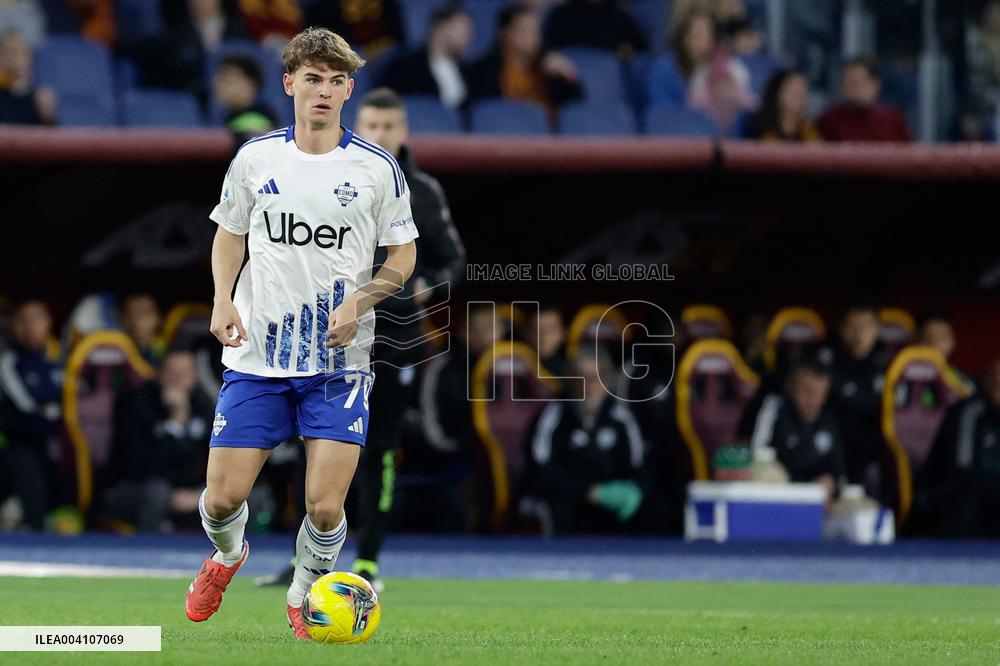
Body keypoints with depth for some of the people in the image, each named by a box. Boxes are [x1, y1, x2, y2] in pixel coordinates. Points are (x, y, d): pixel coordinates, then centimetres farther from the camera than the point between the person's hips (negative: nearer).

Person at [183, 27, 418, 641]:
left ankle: (303, 595, 22)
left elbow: (403, 255, 6)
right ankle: (227, 556, 35)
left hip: (340, 359, -1)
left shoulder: (377, 168, -2)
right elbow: (230, 233, 16)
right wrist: (223, 301, -1)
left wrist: (360, 301, -11)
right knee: (223, 498, -2)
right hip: (257, 357, 1)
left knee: (325, 508, -10)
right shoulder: (255, 158, 3)